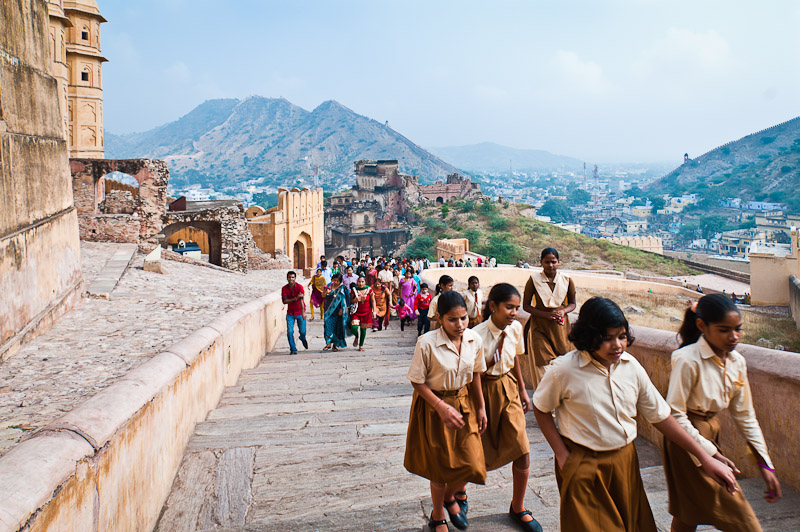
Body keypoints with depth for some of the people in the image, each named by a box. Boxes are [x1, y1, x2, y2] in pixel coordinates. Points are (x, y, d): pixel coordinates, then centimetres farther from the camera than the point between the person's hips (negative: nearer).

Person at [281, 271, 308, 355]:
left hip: (300, 312, -2)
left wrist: (303, 313, -29)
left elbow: (301, 300, -21)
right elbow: (284, 301, -11)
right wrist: (295, 298, -23)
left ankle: (303, 339, 37)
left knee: (302, 331, 0)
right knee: (289, 332, -8)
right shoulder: (284, 288, -3)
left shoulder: (299, 287, -12)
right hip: (290, 313, 2)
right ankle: (293, 350, 6)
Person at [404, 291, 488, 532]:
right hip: (434, 406, -4)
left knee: (472, 465, 2)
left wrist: (481, 408, 9)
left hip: (464, 403, 4)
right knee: (441, 468, 9)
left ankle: (449, 496, 37)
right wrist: (442, 407, -21)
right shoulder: (427, 343, -23)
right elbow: (418, 382, -14)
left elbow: (475, 376, 5)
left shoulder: (474, 340, -10)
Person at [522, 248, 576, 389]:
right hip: (540, 326, -2)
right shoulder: (534, 279, -3)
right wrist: (546, 314, -13)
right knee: (542, 365, -5)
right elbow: (526, 305, 0)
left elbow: (572, 303, 15)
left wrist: (563, 311, -9)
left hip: (561, 326, 2)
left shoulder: (567, 280, 3)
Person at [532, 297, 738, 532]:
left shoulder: (631, 367, -6)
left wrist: (705, 458, 0)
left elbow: (660, 416, 1)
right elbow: (541, 409, -3)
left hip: (625, 461, 4)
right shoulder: (563, 370, -18)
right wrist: (561, 455, -8)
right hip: (582, 465, -4)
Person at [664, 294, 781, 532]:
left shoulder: (737, 362, 1)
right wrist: (711, 454, -18)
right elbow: (675, 415, -20)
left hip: (712, 431, 7)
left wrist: (765, 463, 6)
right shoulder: (688, 360, -22)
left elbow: (745, 415, 8)